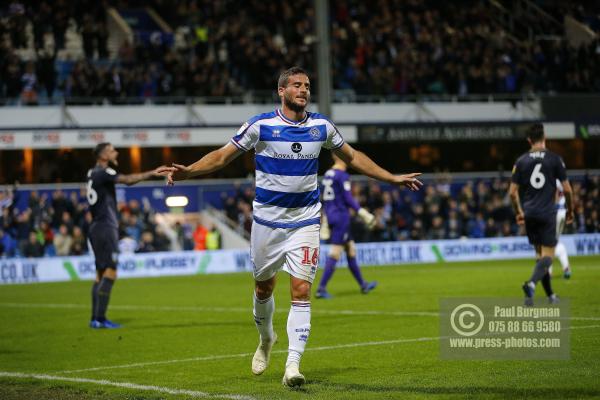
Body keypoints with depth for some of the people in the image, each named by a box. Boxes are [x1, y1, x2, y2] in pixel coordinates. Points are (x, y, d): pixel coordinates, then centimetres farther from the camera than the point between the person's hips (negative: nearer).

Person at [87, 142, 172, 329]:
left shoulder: (93, 173, 16)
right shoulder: (103, 173, -11)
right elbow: (127, 180, -24)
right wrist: (152, 173, -26)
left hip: (96, 228, 10)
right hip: (106, 227, -10)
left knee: (101, 274, 11)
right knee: (110, 273, -11)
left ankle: (95, 319, 11)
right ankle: (100, 318, -14)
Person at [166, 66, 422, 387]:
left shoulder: (321, 127, 1)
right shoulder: (260, 125, -8)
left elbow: (352, 157, 17)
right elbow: (222, 156, -1)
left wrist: (392, 178, 17)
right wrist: (188, 171, -17)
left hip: (305, 221, 1)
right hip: (267, 220, -1)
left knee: (301, 291, -12)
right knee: (263, 287, 13)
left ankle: (293, 364, -14)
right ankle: (266, 339, 43)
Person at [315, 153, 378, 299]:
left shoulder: (327, 175, 12)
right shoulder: (342, 176, -14)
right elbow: (348, 199, -16)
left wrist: (325, 223, 23)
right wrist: (363, 214, -10)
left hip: (330, 216, 9)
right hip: (341, 217, -9)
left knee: (351, 250, 17)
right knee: (334, 255, -8)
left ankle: (363, 285, 26)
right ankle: (321, 289, -11)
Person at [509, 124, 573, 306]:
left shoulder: (521, 161, 3)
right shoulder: (555, 159, -3)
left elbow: (512, 192, 3)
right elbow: (567, 189, -3)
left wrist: (519, 212, 17)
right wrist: (570, 210, 13)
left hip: (529, 214, 3)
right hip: (547, 214, -3)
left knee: (540, 253, 16)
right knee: (548, 255, -3)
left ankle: (550, 295, 21)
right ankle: (531, 283, -29)